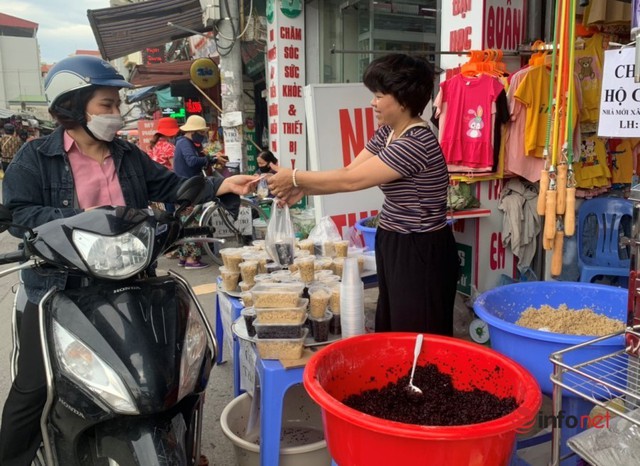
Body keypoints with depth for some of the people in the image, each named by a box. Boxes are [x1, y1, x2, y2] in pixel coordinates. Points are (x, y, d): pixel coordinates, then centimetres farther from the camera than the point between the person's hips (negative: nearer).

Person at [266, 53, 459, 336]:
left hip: (421, 253, -9)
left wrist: (295, 178, -14)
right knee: (391, 330, 21)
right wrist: (302, 189, -7)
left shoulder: (416, 143, -25)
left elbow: (351, 181, -24)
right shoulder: (387, 133, 6)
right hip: (394, 245, 9)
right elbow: (349, 171, 6)